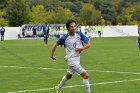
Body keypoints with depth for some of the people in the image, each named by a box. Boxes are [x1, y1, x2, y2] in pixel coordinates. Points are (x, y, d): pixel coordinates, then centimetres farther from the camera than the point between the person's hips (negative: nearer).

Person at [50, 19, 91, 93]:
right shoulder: (64, 38, -14)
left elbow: (88, 44, -5)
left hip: (77, 58, 6)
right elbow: (56, 45, 3)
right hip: (71, 59, -6)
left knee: (68, 76, 26)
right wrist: (51, 55, 9)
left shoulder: (79, 34, -6)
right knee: (85, 75, -17)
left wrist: (82, 48, -23)